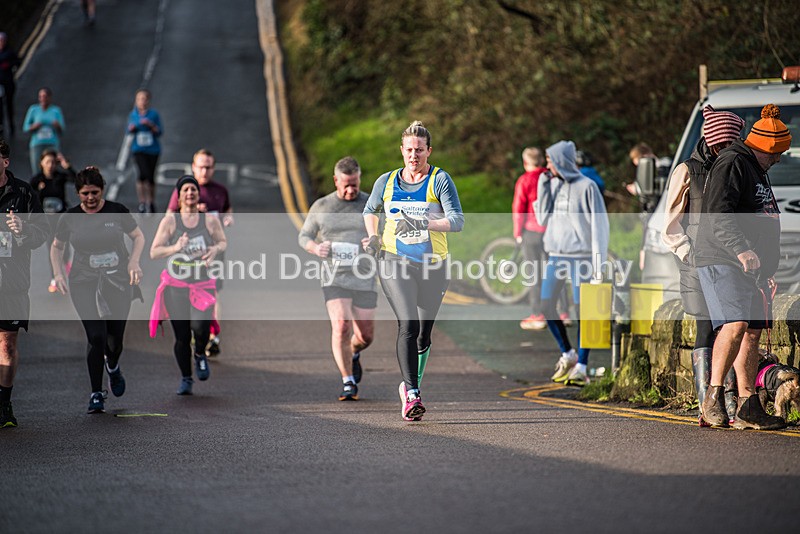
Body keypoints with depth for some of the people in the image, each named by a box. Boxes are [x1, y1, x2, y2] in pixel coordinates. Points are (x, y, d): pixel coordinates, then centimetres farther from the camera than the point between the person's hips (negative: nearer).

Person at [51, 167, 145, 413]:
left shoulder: (117, 211, -2)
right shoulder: (70, 217, -1)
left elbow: (138, 237, 10)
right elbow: (57, 247, 15)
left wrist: (134, 262, -6)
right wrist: (58, 274, 2)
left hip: (118, 281, 1)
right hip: (84, 282, -1)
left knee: (115, 337, 3)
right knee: (96, 336, -13)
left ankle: (112, 366, 41)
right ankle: (96, 393, -1)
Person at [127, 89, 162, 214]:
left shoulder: (154, 114, -2)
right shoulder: (133, 114, 3)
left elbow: (159, 132, -2)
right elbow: (129, 131, 10)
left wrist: (151, 125, -18)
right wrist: (131, 128, -12)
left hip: (152, 149, 0)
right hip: (138, 149, 0)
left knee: (151, 176, 7)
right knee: (143, 174, -17)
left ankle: (151, 203, 22)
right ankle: (142, 202, -6)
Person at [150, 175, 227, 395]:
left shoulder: (210, 221, 0)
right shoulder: (170, 221, -3)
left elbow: (223, 242, 16)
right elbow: (154, 252, -4)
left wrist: (216, 249, -7)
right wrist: (175, 248, -22)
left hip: (202, 286, 0)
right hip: (175, 286, 0)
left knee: (200, 328, -21)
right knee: (182, 337, 2)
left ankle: (200, 355, 13)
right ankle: (186, 379, 21)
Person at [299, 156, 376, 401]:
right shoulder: (321, 207, 5)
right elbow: (304, 236, 14)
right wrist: (315, 248, -8)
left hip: (364, 280, 1)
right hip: (334, 279, -1)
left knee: (365, 336, 6)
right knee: (341, 327, -19)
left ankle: (353, 354, 42)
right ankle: (348, 383, -9)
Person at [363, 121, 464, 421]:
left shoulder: (440, 180, -4)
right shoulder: (386, 182, 6)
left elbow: (457, 221, -15)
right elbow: (370, 210, 26)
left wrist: (424, 224, -27)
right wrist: (373, 237, 10)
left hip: (432, 266, 0)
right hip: (395, 262, 0)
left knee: (423, 333, 9)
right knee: (408, 325, -19)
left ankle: (409, 386, 33)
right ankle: (412, 396, -24)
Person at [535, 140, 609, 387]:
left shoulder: (586, 187, -7)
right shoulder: (552, 185, 10)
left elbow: (599, 225, -8)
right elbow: (543, 218, 9)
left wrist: (598, 263, -13)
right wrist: (543, 187, 0)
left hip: (580, 256, -6)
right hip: (556, 255, 6)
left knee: (582, 309, -4)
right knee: (546, 305, 0)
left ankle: (581, 368, 0)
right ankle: (567, 354, 18)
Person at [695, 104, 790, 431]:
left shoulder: (758, 171, 26)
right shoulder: (731, 164, -7)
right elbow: (719, 216, -21)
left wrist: (768, 269, 34)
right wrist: (742, 250, -33)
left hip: (752, 266, 10)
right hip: (722, 262, -10)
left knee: (753, 331, 5)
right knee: (735, 325, -23)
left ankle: (748, 408, 7)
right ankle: (714, 395, -16)